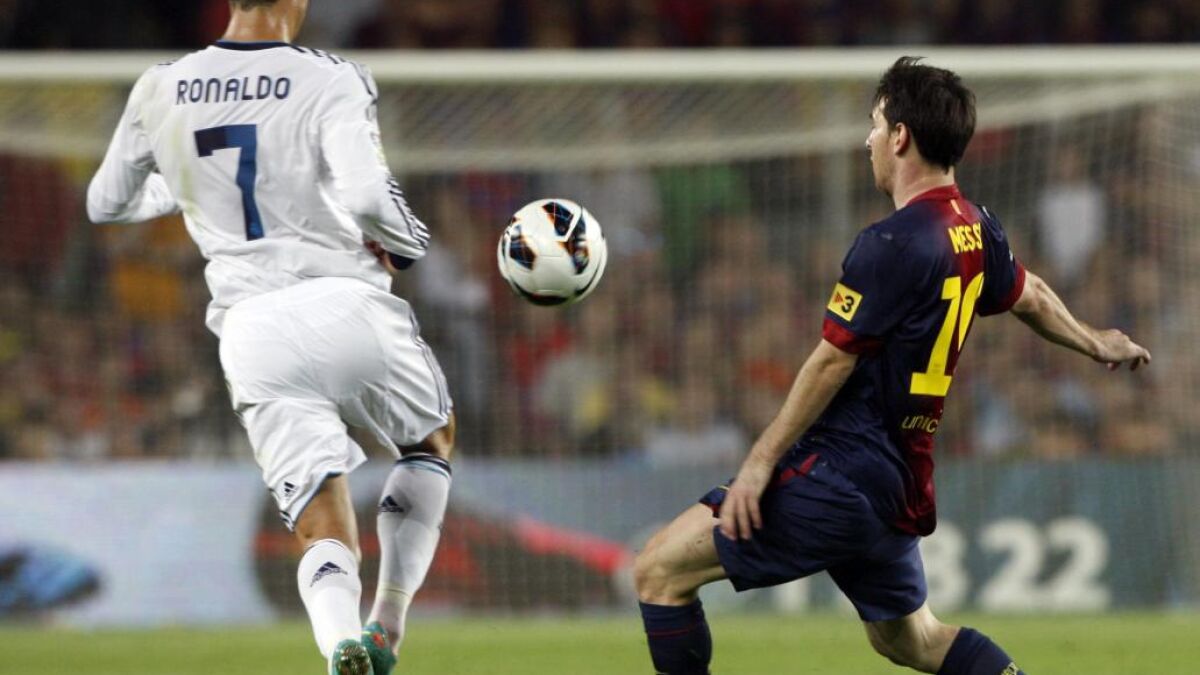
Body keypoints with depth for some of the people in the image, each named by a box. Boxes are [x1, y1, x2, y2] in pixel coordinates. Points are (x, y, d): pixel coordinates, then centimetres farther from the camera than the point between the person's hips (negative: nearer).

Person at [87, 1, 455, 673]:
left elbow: (107, 204, 22)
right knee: (433, 440, 28)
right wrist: (406, 243, 1)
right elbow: (364, 195, -21)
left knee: (325, 532, 3)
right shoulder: (330, 81, -5)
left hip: (252, 330, 2)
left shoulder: (162, 91, 8)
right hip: (346, 307, -2)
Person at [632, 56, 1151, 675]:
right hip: (900, 479, 9)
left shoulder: (891, 245, -18)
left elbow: (831, 363, -18)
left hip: (841, 472, -9)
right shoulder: (975, 230, 8)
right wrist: (1095, 344, 47)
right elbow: (1029, 297, 27)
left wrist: (760, 463, -14)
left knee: (660, 571, -6)